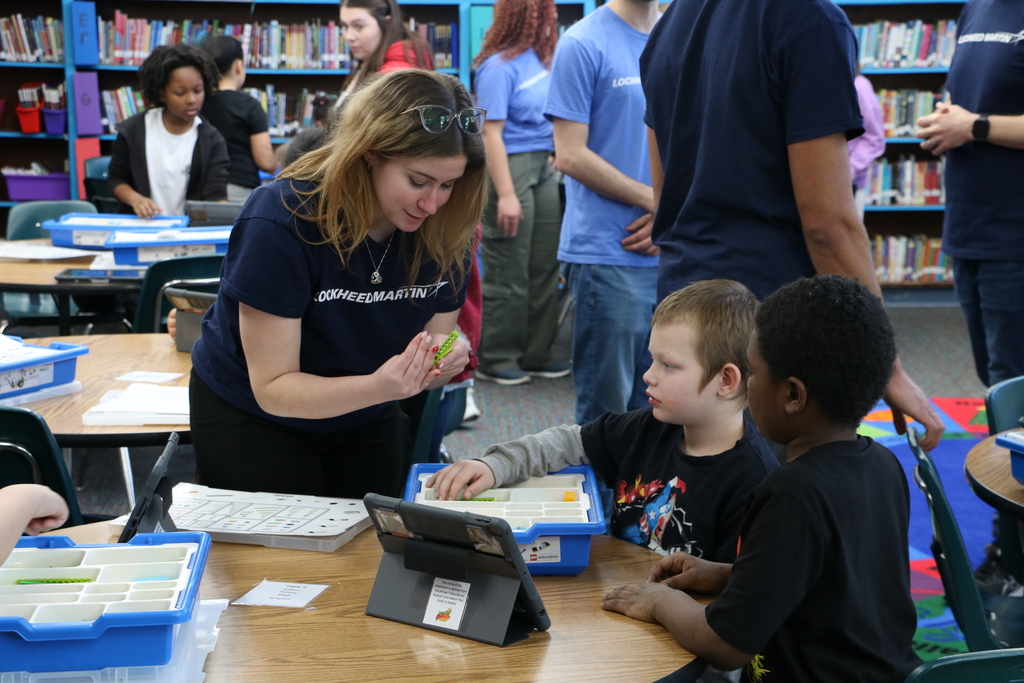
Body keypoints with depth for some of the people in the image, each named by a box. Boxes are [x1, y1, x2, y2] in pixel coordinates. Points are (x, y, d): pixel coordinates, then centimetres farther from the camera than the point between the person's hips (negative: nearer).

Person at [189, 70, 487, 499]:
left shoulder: (445, 229, -16)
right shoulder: (282, 222, -30)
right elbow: (272, 388, -27)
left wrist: (442, 363, -28)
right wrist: (377, 387, -43)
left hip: (367, 425, 5)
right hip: (251, 418, -4)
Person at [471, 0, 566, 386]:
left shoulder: (537, 58, 8)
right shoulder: (499, 66, -14)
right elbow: (491, 132, -18)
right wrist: (505, 195, -21)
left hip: (543, 167, 8)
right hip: (511, 167, -8)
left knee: (544, 267, 12)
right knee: (508, 274, 0)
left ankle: (535, 354, 22)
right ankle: (495, 360, 12)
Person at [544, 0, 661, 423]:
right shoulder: (584, 44, -6)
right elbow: (570, 155, -10)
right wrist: (656, 200, -9)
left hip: (671, 255, 6)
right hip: (608, 256, -6)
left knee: (654, 406, 13)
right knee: (606, 409, 1)